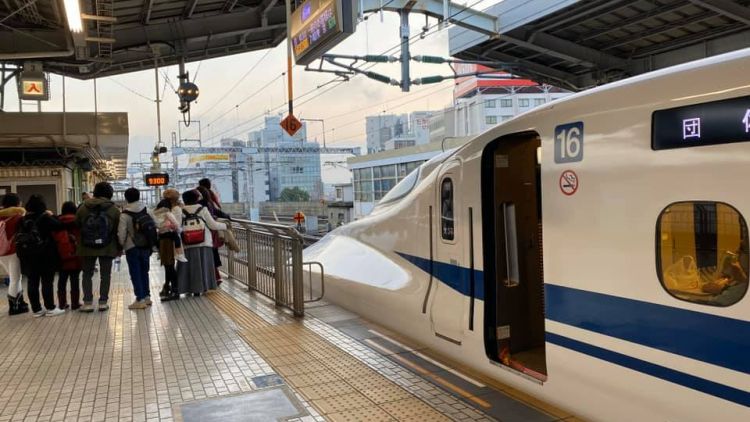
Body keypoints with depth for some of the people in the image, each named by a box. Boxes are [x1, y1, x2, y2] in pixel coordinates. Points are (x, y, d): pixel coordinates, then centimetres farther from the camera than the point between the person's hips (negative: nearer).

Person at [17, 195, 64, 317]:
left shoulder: (23, 220, 4)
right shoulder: (44, 218, -11)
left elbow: (18, 239, 8)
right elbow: (59, 226, -11)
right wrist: (51, 215, 1)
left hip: (28, 257, 5)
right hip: (45, 255, -5)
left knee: (32, 283, 9)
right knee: (47, 282, 2)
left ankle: (36, 309, 14)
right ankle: (50, 308, 5)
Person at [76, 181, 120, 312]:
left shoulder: (83, 208, 0)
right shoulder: (114, 209, -5)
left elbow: (77, 226, 4)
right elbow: (118, 230, -5)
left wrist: (80, 245, 16)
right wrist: (118, 248, 3)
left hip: (87, 248, 1)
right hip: (107, 248, -1)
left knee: (87, 274, 12)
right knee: (105, 274, 8)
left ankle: (88, 302, 7)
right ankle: (103, 302, 7)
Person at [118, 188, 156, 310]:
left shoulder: (125, 215, -13)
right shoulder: (146, 211, 1)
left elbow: (121, 233, -14)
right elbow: (154, 226, 3)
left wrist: (121, 245, 3)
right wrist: (150, 244, 11)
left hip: (132, 248, -5)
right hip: (146, 247, 5)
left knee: (135, 274, 0)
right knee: (144, 272, 17)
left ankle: (140, 299, -2)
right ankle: (147, 296, 22)